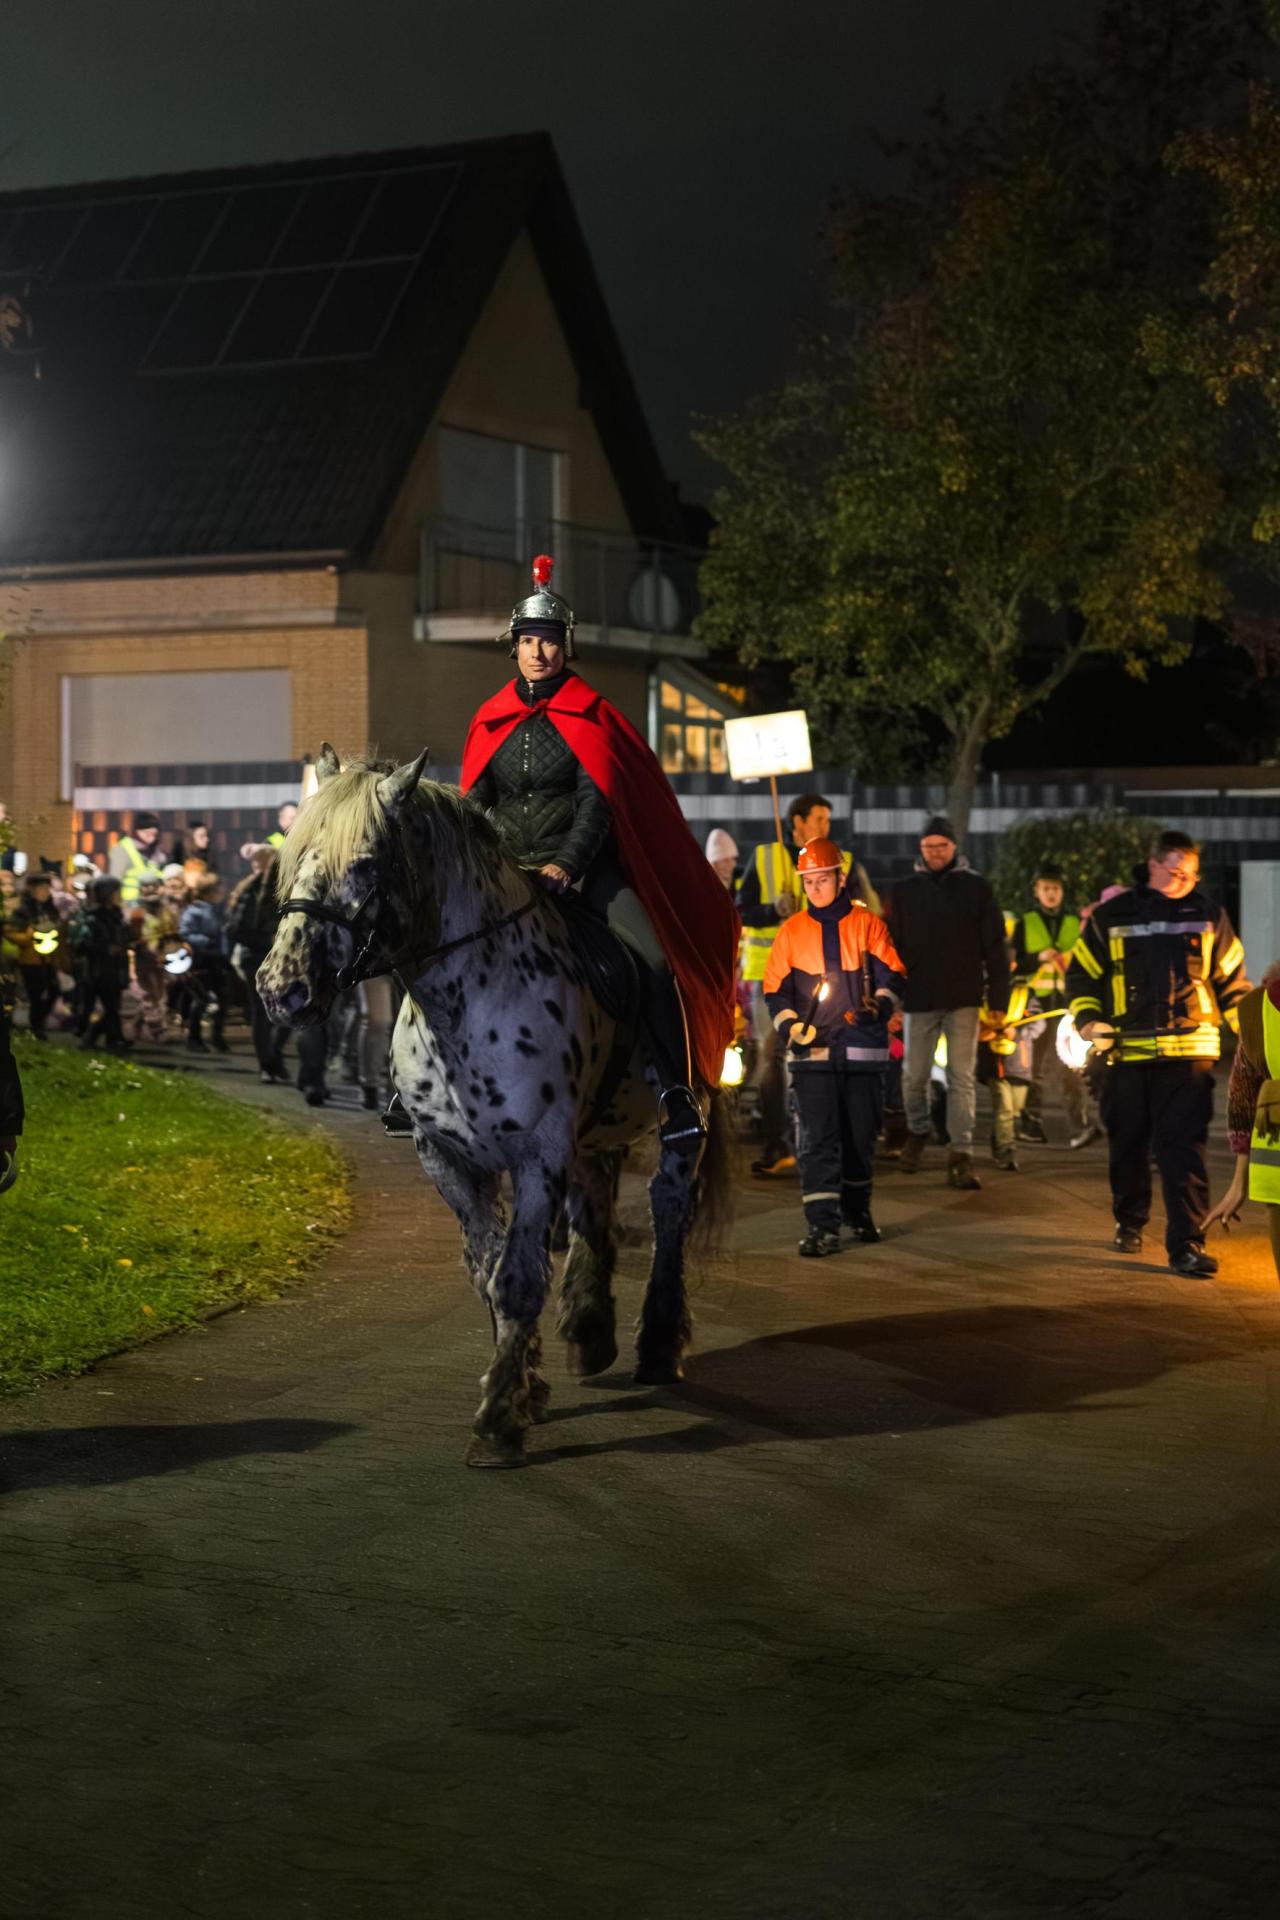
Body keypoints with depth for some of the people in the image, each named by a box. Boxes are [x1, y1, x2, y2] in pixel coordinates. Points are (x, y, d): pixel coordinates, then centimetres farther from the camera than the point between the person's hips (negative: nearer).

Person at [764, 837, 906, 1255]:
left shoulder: (867, 924, 4)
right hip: (813, 1052, 0)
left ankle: (857, 1211, 30)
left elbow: (891, 976, 1)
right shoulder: (792, 931, 7)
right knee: (817, 1140, -8)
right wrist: (790, 1027, -9)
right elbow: (776, 990, 8)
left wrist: (879, 1007, -19)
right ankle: (822, 1226, -10)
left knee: (861, 1136, 10)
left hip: (864, 1048, 0)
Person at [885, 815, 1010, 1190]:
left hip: (964, 1000, -1)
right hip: (919, 1000, 1)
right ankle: (918, 1130, 32)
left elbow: (995, 948, 3)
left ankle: (961, 1155, 0)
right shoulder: (905, 892, 7)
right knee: (914, 1075, 6)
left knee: (962, 1078, -2)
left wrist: (998, 1000, -2)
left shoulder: (975, 888, 3)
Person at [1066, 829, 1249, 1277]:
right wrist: (1088, 1020, -3)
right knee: (1127, 1143, 12)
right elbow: (1081, 975, 12)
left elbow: (1231, 979, 14)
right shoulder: (1111, 916, 5)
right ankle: (1129, 1221, 33)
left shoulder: (1208, 917, 7)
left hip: (1189, 1052, -1)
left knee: (1184, 1148, -8)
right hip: (1127, 1052, 1)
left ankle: (1186, 1244, -9)